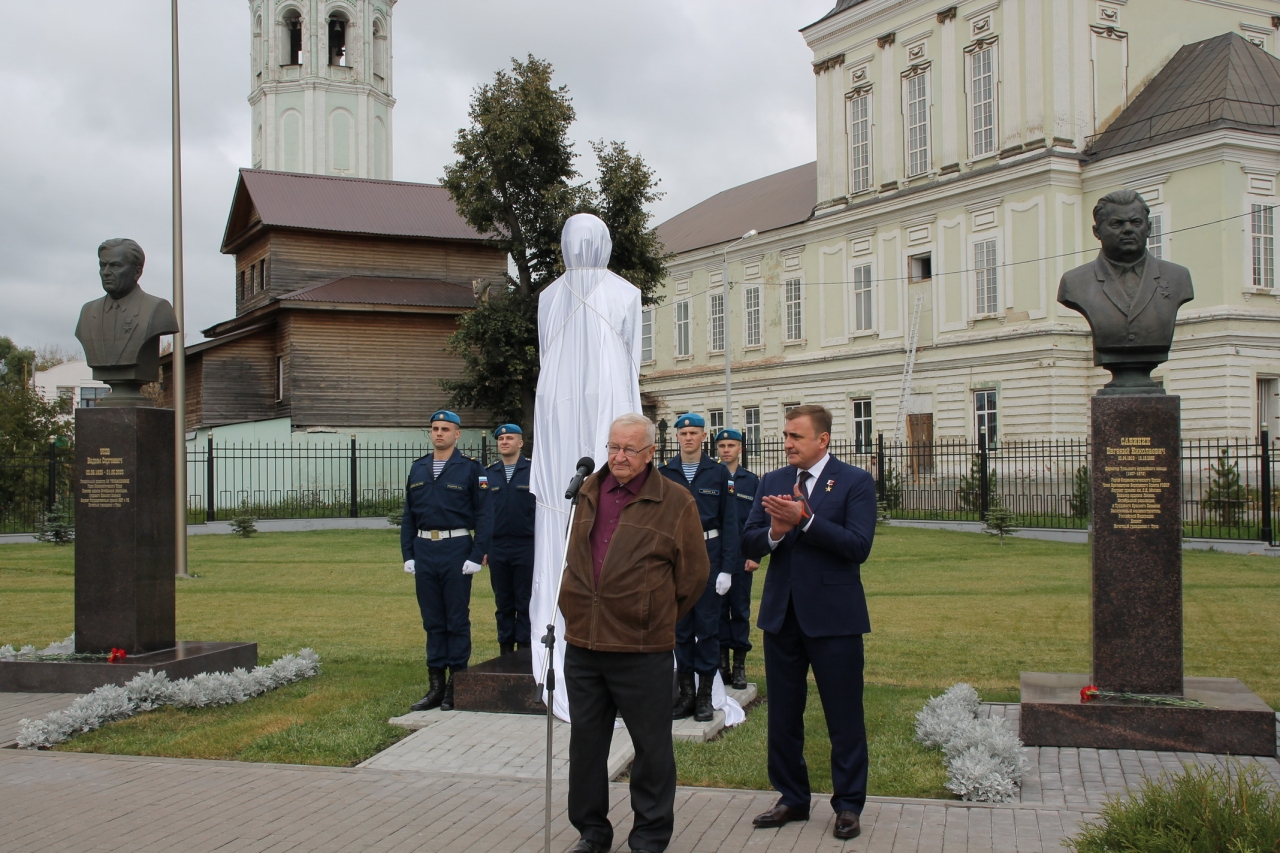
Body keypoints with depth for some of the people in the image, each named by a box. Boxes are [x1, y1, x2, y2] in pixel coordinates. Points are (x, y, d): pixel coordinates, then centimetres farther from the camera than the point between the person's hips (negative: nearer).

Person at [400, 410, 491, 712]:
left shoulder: (471, 469, -2)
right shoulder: (418, 469, 12)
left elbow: (483, 515, -5)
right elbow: (408, 515, 13)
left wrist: (476, 556, -12)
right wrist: (408, 554, 6)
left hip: (456, 549, -4)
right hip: (425, 550, 5)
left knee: (457, 620, 2)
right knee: (432, 621, 9)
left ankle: (456, 686, 10)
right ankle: (436, 685, 16)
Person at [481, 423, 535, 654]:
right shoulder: (488, 474, 8)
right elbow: (483, 512, 9)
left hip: (526, 546, -3)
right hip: (497, 547, 3)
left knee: (525, 602, 2)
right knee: (503, 602, 10)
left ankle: (524, 649, 10)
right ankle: (505, 648, 17)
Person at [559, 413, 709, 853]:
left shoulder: (675, 502, -4)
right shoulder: (586, 493, 8)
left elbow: (693, 573, 2)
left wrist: (658, 618, 5)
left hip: (641, 650, -4)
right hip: (582, 643, 5)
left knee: (651, 747, 6)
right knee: (585, 743, 14)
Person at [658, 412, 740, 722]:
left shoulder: (718, 473, 1)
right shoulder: (665, 474, 4)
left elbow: (729, 522, -1)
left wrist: (727, 568, -7)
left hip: (709, 555, -1)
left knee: (707, 626, 2)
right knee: (680, 626, 6)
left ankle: (705, 694, 11)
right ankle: (686, 692, 15)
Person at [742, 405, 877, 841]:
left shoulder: (855, 482, -5)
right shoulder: (771, 482, 9)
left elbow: (857, 546, -16)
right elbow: (749, 543, 4)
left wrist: (805, 520, -23)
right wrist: (774, 531, -17)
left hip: (833, 615, -5)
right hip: (781, 613, 5)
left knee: (844, 716, 4)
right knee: (782, 715, 13)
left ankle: (848, 805, 18)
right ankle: (792, 798, 27)